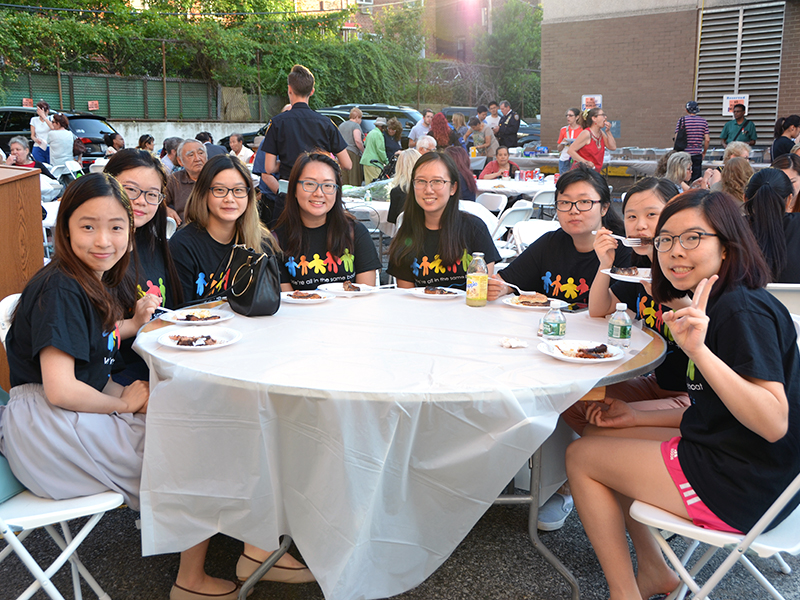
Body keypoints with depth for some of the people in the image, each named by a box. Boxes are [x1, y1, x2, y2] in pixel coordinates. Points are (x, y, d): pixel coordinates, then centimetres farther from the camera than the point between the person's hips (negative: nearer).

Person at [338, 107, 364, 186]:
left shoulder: (341, 125, 18)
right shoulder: (355, 125, -8)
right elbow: (357, 141, -20)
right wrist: (363, 151, -11)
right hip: (353, 153, -8)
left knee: (344, 179, 10)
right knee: (355, 180, -6)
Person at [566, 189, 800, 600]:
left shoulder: (744, 312, -22)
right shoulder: (723, 303, 8)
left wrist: (699, 350, -40)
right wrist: (637, 416, 8)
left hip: (746, 489, -10)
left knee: (581, 457, 1)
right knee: (601, 437, 20)